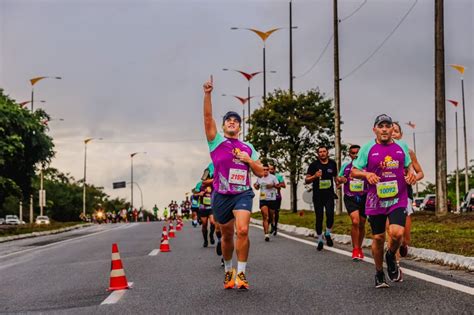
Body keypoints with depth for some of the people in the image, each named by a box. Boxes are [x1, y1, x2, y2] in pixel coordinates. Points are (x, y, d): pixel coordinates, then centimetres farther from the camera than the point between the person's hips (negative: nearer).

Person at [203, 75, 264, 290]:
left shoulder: (248, 148, 11)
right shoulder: (217, 142, 4)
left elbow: (261, 173, 12)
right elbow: (208, 118, -10)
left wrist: (249, 160, -5)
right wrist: (207, 94, -20)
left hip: (242, 193, 0)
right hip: (221, 195, 0)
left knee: (242, 230, -20)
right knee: (227, 235, 10)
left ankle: (241, 273, -12)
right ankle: (228, 270, 32)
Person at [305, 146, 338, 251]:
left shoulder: (332, 163, 6)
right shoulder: (314, 165, -2)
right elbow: (306, 180, -3)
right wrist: (314, 176, -21)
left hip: (329, 194, 1)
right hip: (318, 196, -1)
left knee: (330, 214, -18)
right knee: (319, 218, 3)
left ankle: (328, 234, 7)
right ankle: (319, 240, 17)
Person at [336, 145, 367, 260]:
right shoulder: (345, 166, 7)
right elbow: (338, 179, 19)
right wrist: (341, 179, -4)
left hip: (363, 198, 1)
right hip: (350, 198, -1)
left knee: (361, 225, 11)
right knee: (355, 221, -19)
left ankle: (359, 248, 31)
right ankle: (355, 249, -10)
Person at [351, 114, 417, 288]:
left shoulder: (402, 146, 6)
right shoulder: (367, 148, -1)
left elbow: (409, 165, 21)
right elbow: (354, 171, 3)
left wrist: (411, 173, -1)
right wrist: (366, 174, -18)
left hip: (398, 199, 0)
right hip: (376, 201, 0)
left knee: (397, 233, -20)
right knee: (378, 238, 7)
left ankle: (391, 257, 14)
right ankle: (379, 273, 30)